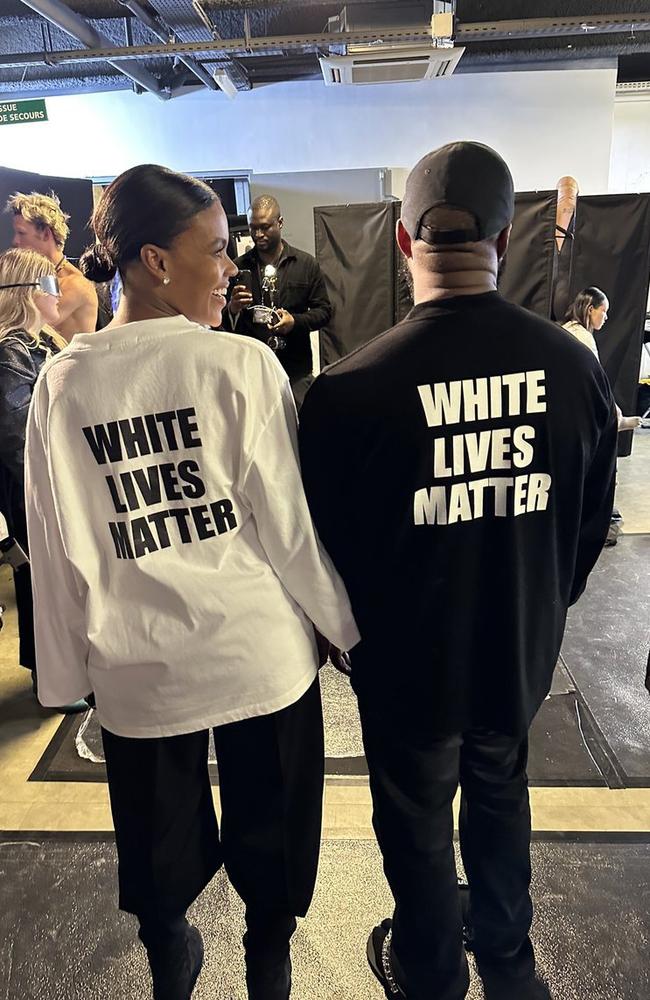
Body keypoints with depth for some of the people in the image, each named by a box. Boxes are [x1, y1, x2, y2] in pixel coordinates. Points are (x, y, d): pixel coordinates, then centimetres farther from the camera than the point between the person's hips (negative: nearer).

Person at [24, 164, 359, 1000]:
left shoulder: (61, 383, -4)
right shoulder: (241, 364, -14)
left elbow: (56, 547, 0)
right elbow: (289, 524, -12)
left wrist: (66, 670, 11)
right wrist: (346, 627, 2)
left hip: (138, 668, 3)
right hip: (259, 655, -2)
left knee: (159, 843, 25)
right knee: (267, 832, 23)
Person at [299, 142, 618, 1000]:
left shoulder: (350, 389, -26)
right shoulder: (575, 365, -15)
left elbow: (325, 543, -14)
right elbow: (592, 521, -1)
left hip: (409, 660, -3)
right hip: (523, 651, 4)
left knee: (417, 819, 22)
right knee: (501, 794, 29)